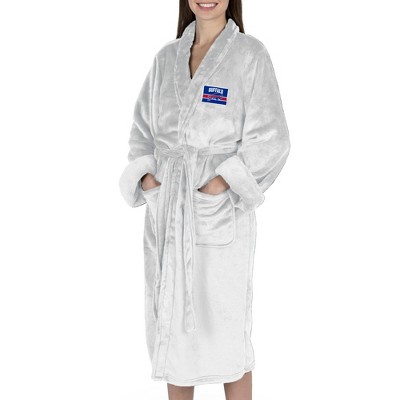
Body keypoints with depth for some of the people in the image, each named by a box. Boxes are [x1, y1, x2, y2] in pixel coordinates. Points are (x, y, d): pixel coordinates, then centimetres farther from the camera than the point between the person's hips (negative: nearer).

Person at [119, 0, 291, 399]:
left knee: (225, 324, 0)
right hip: (165, 210, 5)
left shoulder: (250, 53, -3)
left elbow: (269, 139, -7)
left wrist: (220, 184, -16)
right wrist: (147, 175, -2)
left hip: (220, 212, -4)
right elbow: (143, 130, 15)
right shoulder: (167, 57, 11)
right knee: (170, 320, 11)